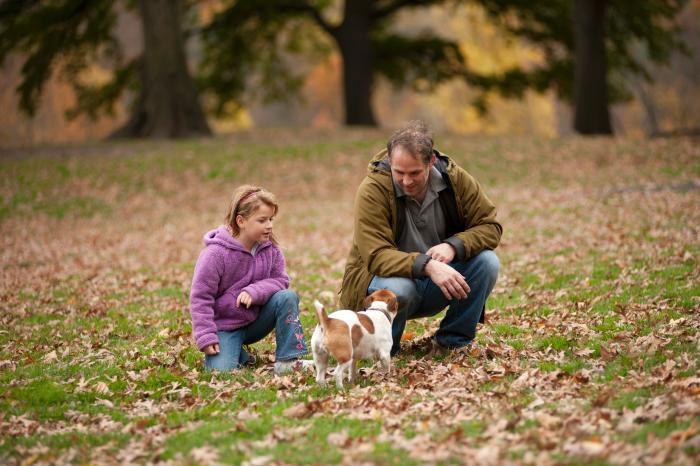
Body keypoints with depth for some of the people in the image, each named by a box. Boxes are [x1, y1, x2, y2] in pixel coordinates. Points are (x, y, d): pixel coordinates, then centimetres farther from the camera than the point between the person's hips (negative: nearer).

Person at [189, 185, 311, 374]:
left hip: (256, 321, 4)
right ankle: (239, 354, 10)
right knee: (223, 370, -27)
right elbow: (200, 298, -17)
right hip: (224, 326, -4)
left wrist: (254, 292, -26)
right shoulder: (215, 253, -21)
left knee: (288, 297, -20)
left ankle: (288, 362, -15)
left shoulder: (270, 248, -6)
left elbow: (280, 280, -5)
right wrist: (206, 337, -22)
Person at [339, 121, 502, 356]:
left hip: (435, 287, 4)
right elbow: (376, 256, -28)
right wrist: (426, 265, -44)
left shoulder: (455, 178, -9)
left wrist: (454, 246, -27)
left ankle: (452, 342, -4)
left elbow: (490, 226, -7)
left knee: (487, 261, -20)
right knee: (397, 288, -39)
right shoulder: (373, 190, -21)